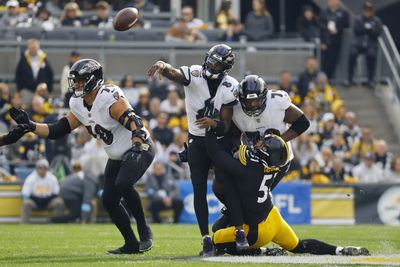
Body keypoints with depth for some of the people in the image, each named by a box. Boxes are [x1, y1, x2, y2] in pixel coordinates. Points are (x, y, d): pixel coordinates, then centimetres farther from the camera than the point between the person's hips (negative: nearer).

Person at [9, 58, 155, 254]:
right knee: (109, 201, 2)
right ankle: (131, 245, 15)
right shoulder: (78, 106, 1)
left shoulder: (109, 98, -24)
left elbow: (134, 123, -31)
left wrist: (137, 148, -43)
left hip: (140, 149, -9)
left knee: (123, 185, -32)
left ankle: (144, 230, -13)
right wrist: (30, 126, -7)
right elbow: (57, 131, 3)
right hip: (117, 157, 9)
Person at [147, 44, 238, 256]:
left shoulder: (230, 87, -13)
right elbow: (174, 74, -38)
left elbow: (226, 125, -15)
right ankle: (206, 238, 0)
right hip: (197, 141, 1)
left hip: (220, 140, -1)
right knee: (199, 189, -4)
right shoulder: (194, 74, -15)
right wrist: (163, 66, -61)